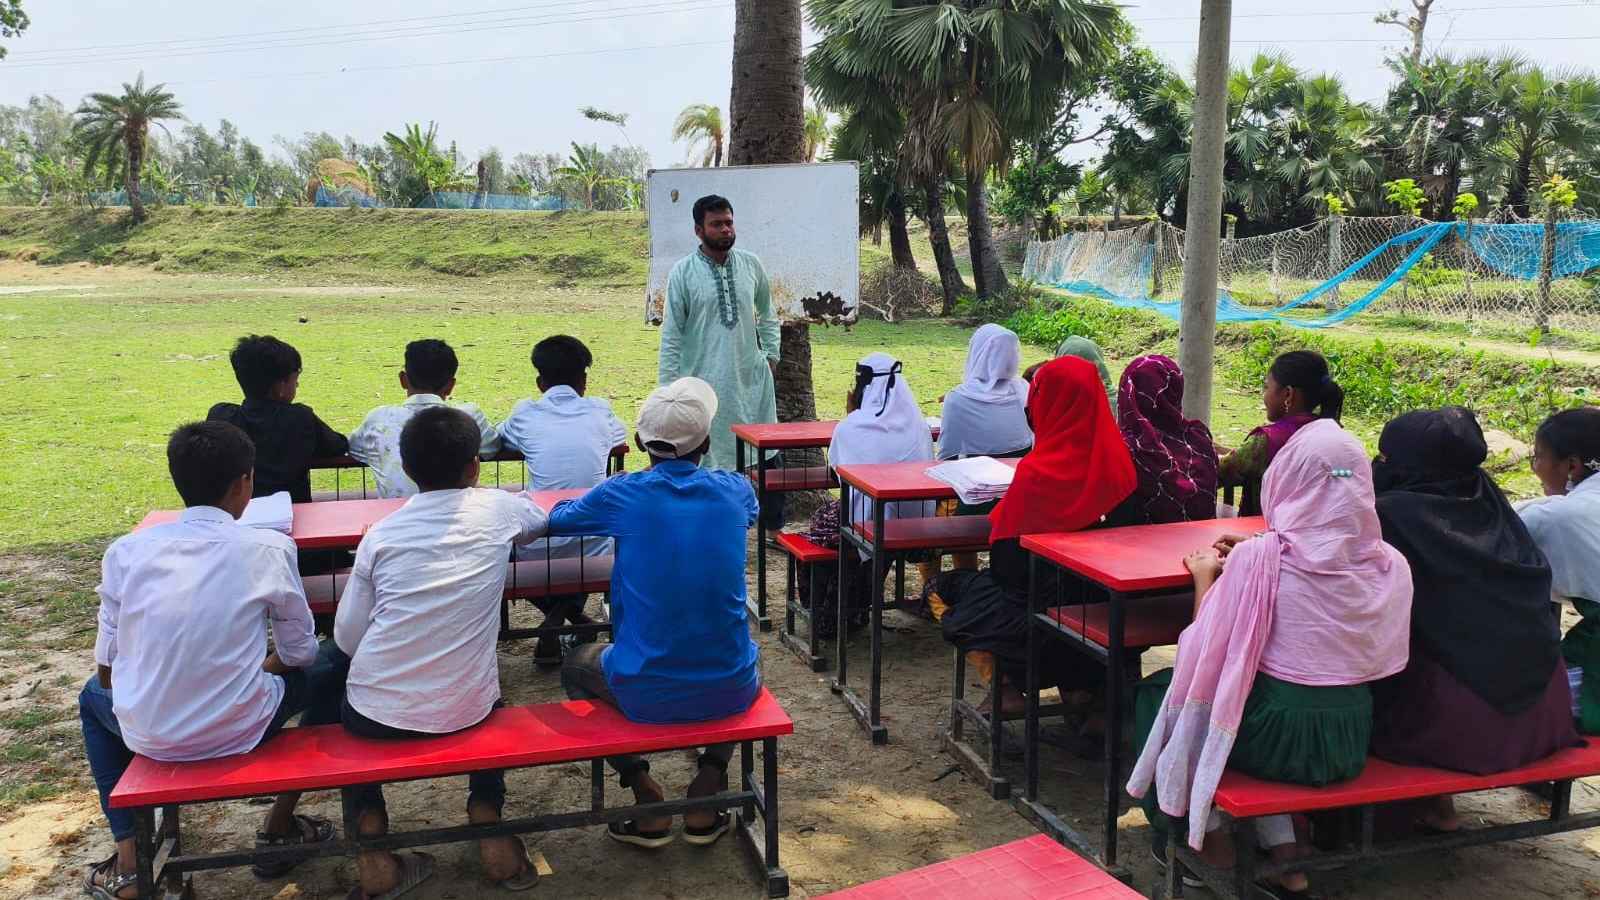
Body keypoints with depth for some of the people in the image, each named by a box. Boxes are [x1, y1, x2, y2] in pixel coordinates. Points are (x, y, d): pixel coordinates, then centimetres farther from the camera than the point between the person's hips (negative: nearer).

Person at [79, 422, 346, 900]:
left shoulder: (126, 550, -3)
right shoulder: (269, 547, -9)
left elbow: (107, 666, 5)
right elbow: (298, 652, 0)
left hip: (148, 736, 3)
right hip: (241, 731, -2)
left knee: (95, 695, 36)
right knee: (331, 667, 23)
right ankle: (279, 826, 27)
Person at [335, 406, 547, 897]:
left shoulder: (380, 534, -3)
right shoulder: (497, 509, -2)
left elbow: (347, 639, -1)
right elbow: (541, 520, 21)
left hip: (378, 713, 0)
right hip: (464, 711, 1)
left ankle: (371, 843, 18)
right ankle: (487, 819, 18)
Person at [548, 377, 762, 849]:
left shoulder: (624, 495, -7)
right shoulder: (734, 490, -1)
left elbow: (556, 519, 14)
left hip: (646, 695, -2)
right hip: (729, 690, 2)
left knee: (575, 665, 31)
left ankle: (648, 799, 15)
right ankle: (707, 786, 20)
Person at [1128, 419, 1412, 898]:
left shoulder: (1259, 559, -18)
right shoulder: (1391, 565, -4)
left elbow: (1207, 652, -8)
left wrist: (1205, 576, 7)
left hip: (1278, 738, -4)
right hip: (1349, 744, 5)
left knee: (1157, 691, 21)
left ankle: (1211, 836, 27)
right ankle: (1287, 861, 26)